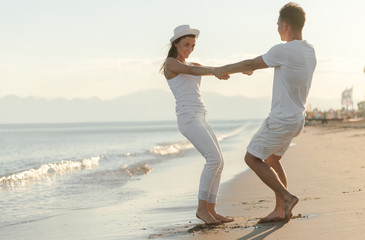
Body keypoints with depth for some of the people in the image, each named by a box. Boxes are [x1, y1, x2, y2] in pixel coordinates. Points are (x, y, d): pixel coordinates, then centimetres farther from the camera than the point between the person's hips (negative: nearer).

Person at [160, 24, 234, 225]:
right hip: (188, 118, -9)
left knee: (218, 162, 0)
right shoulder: (170, 62, -1)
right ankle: (202, 208, -13)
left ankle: (211, 210, 2)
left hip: (201, 119, 9)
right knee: (214, 158, -19)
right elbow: (191, 71, -20)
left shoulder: (194, 65, 24)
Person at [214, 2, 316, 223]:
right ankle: (280, 210, 17)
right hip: (297, 118, 9)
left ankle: (286, 197, -4)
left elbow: (252, 64, -8)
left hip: (281, 120, -9)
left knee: (252, 158, 2)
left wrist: (225, 69, 7)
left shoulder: (283, 51, -21)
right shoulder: (310, 52, 6)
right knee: (272, 159, 19)